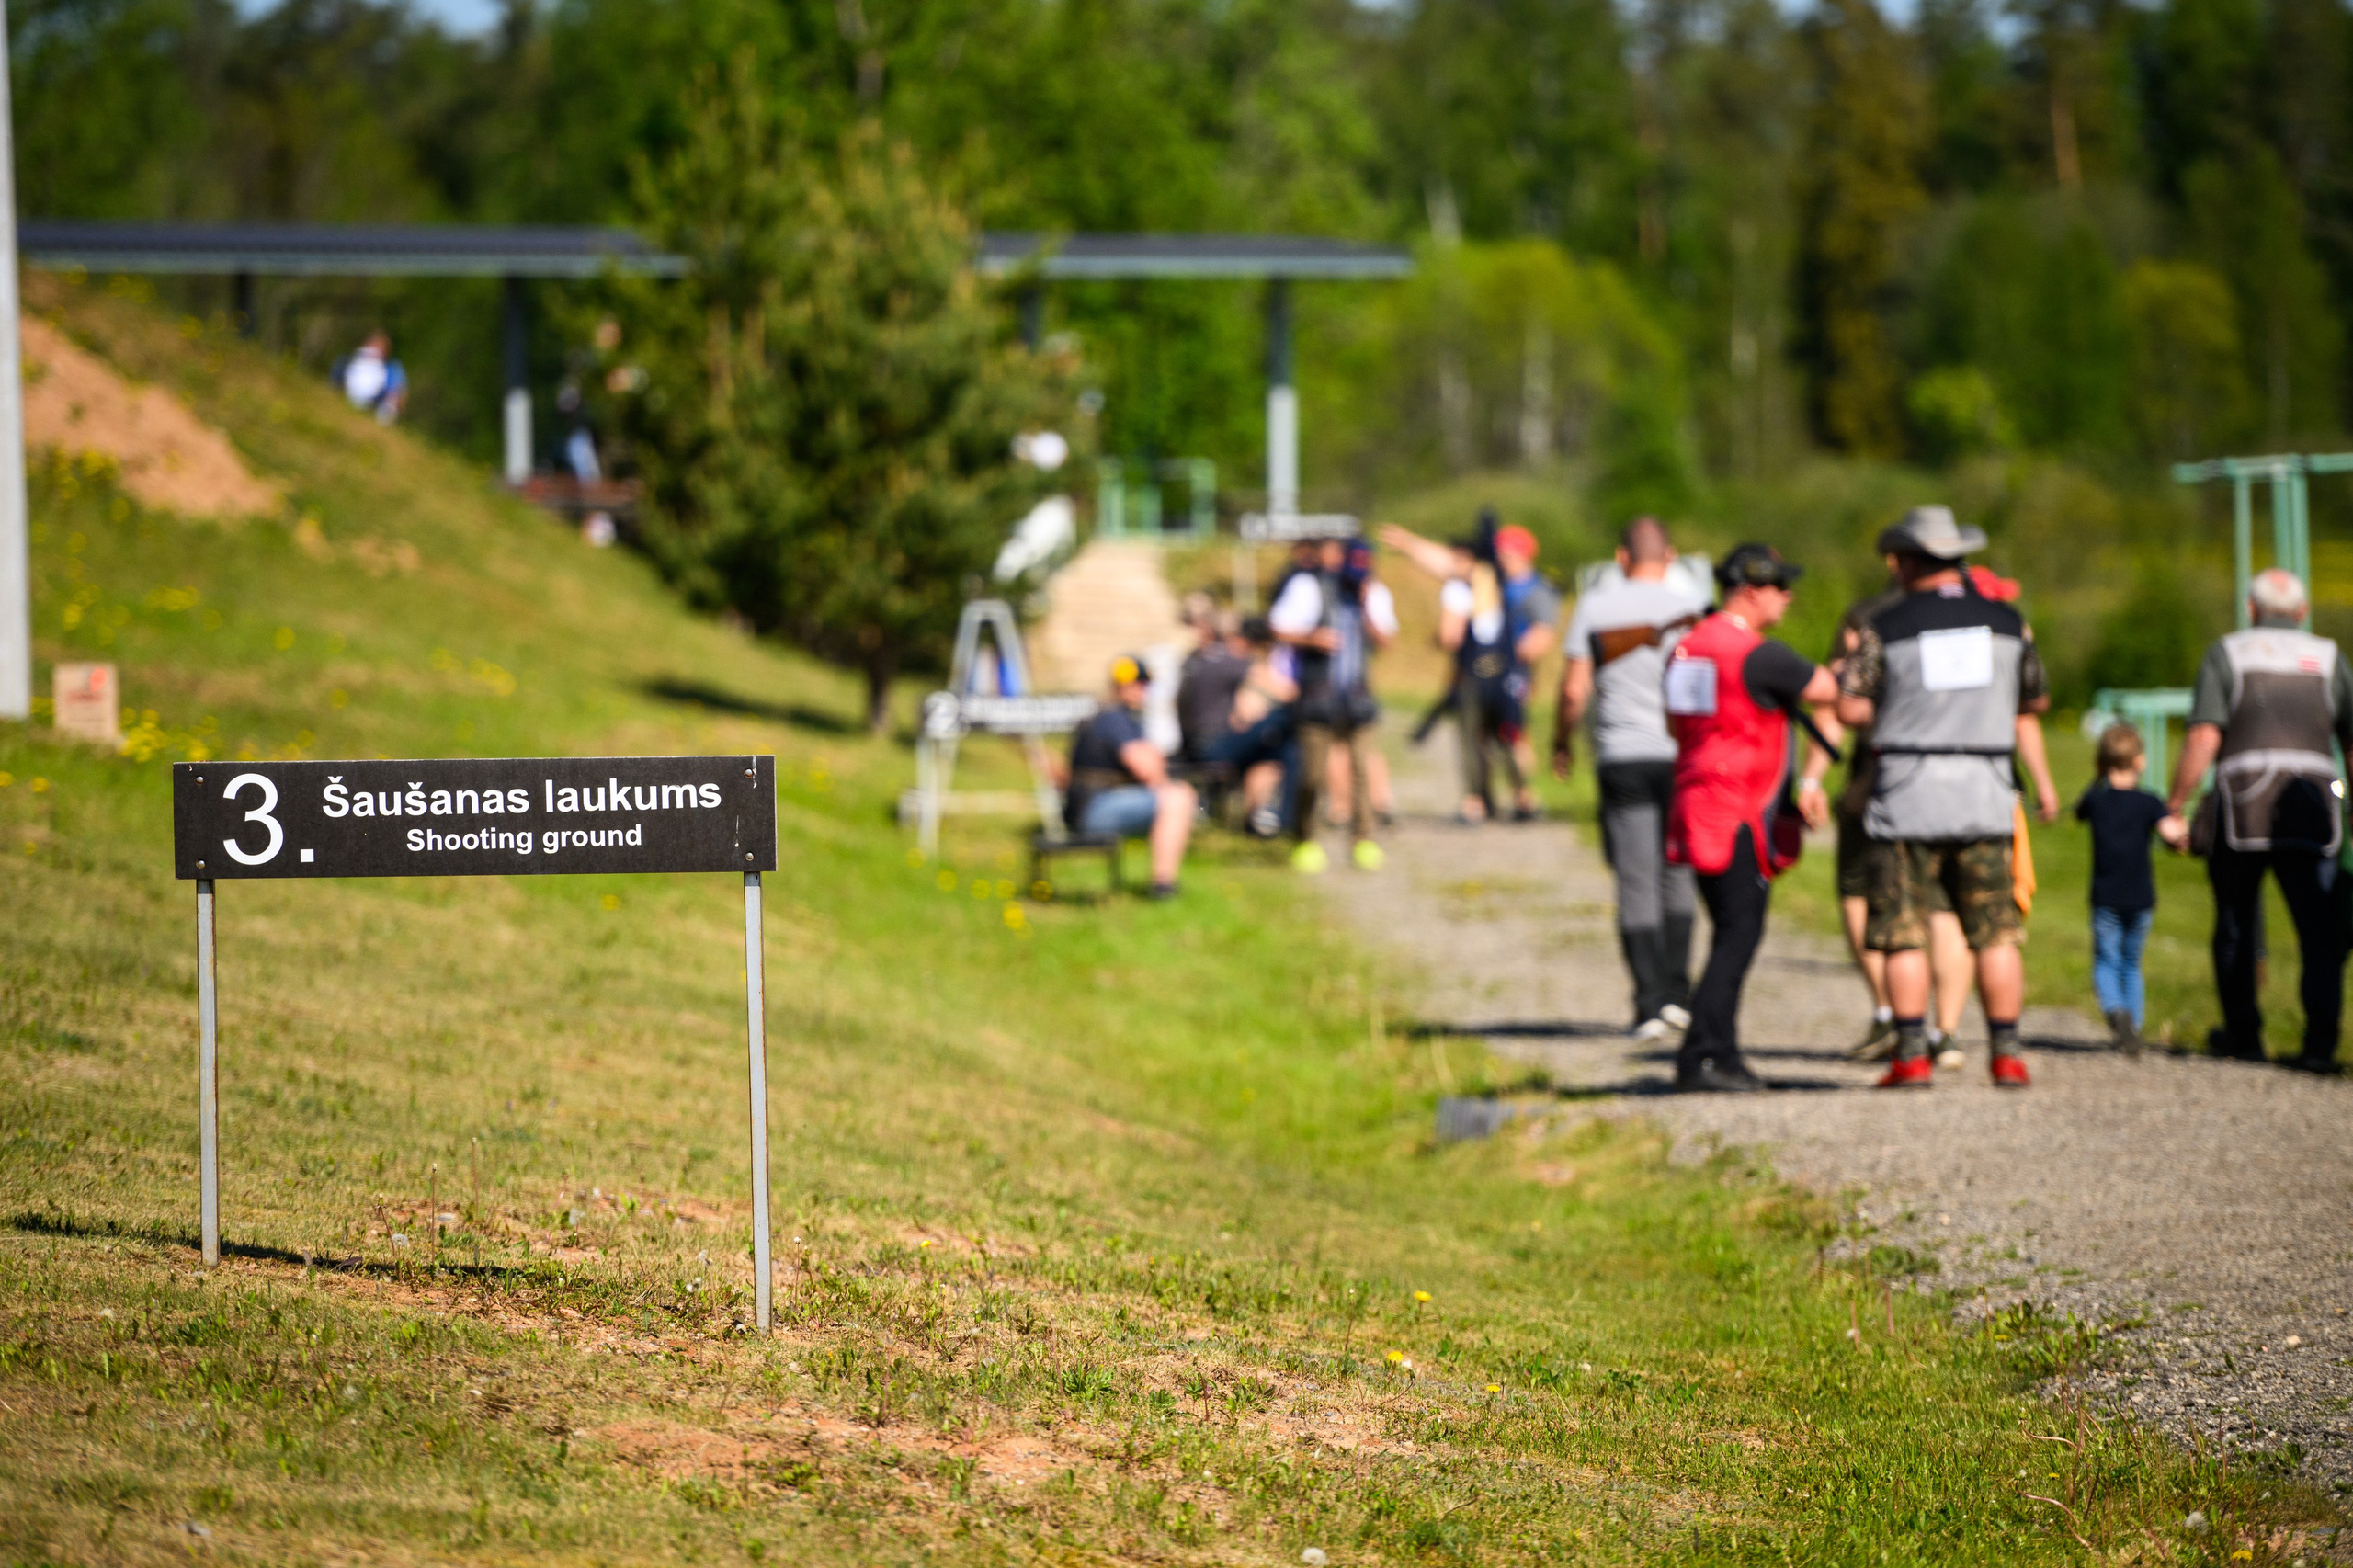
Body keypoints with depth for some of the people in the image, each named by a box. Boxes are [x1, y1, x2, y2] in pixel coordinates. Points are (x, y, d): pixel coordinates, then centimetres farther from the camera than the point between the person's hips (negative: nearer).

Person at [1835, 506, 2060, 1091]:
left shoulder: (1886, 629, -3)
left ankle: (1912, 1056, -3)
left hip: (1908, 795, -2)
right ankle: (2007, 1056, 3)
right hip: (1984, 796, 2)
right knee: (1995, 933, 7)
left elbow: (1849, 707, -5)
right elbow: (2035, 703, 16)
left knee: (1904, 934, 3)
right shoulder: (2006, 624, 6)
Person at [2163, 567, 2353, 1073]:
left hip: (2241, 803, -1)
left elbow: (2203, 739, -3)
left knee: (2237, 927, 14)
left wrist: (2173, 807, 1)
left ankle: (2243, 1034, 22)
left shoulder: (2228, 653, 10)